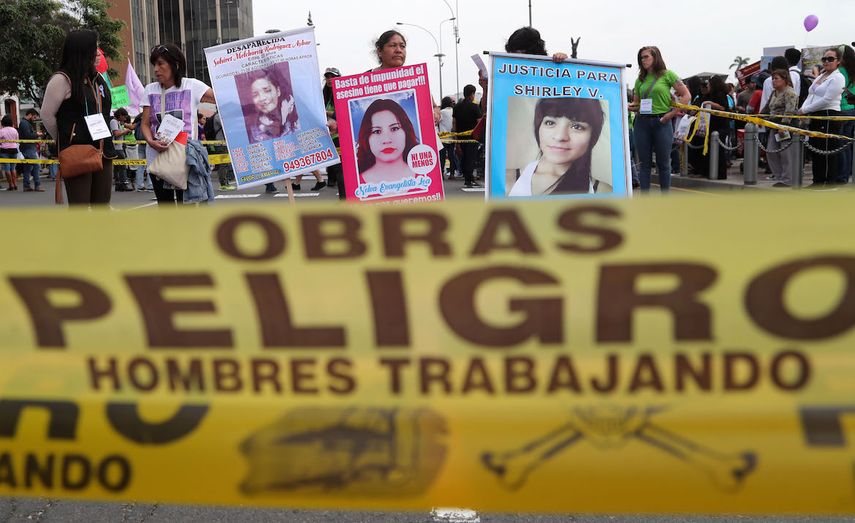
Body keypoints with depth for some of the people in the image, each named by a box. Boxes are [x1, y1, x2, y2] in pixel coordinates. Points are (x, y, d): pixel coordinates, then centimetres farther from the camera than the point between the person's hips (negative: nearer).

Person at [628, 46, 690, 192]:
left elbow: (685, 95, -1)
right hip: (642, 123, 4)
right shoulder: (640, 79, 12)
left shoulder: (667, 75, 0)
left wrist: (672, 113, -8)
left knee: (663, 163, 4)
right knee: (644, 163, 5)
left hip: (662, 122, -4)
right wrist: (631, 107, -5)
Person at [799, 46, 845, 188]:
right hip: (816, 117, 9)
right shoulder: (820, 77, 19)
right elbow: (811, 96, 17)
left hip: (829, 117, -9)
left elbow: (826, 100, -16)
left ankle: (829, 183, -3)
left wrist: (805, 110, -13)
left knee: (826, 150, -7)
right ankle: (817, 182, 16)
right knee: (815, 149, 9)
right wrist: (803, 110, -2)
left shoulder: (837, 78, -8)